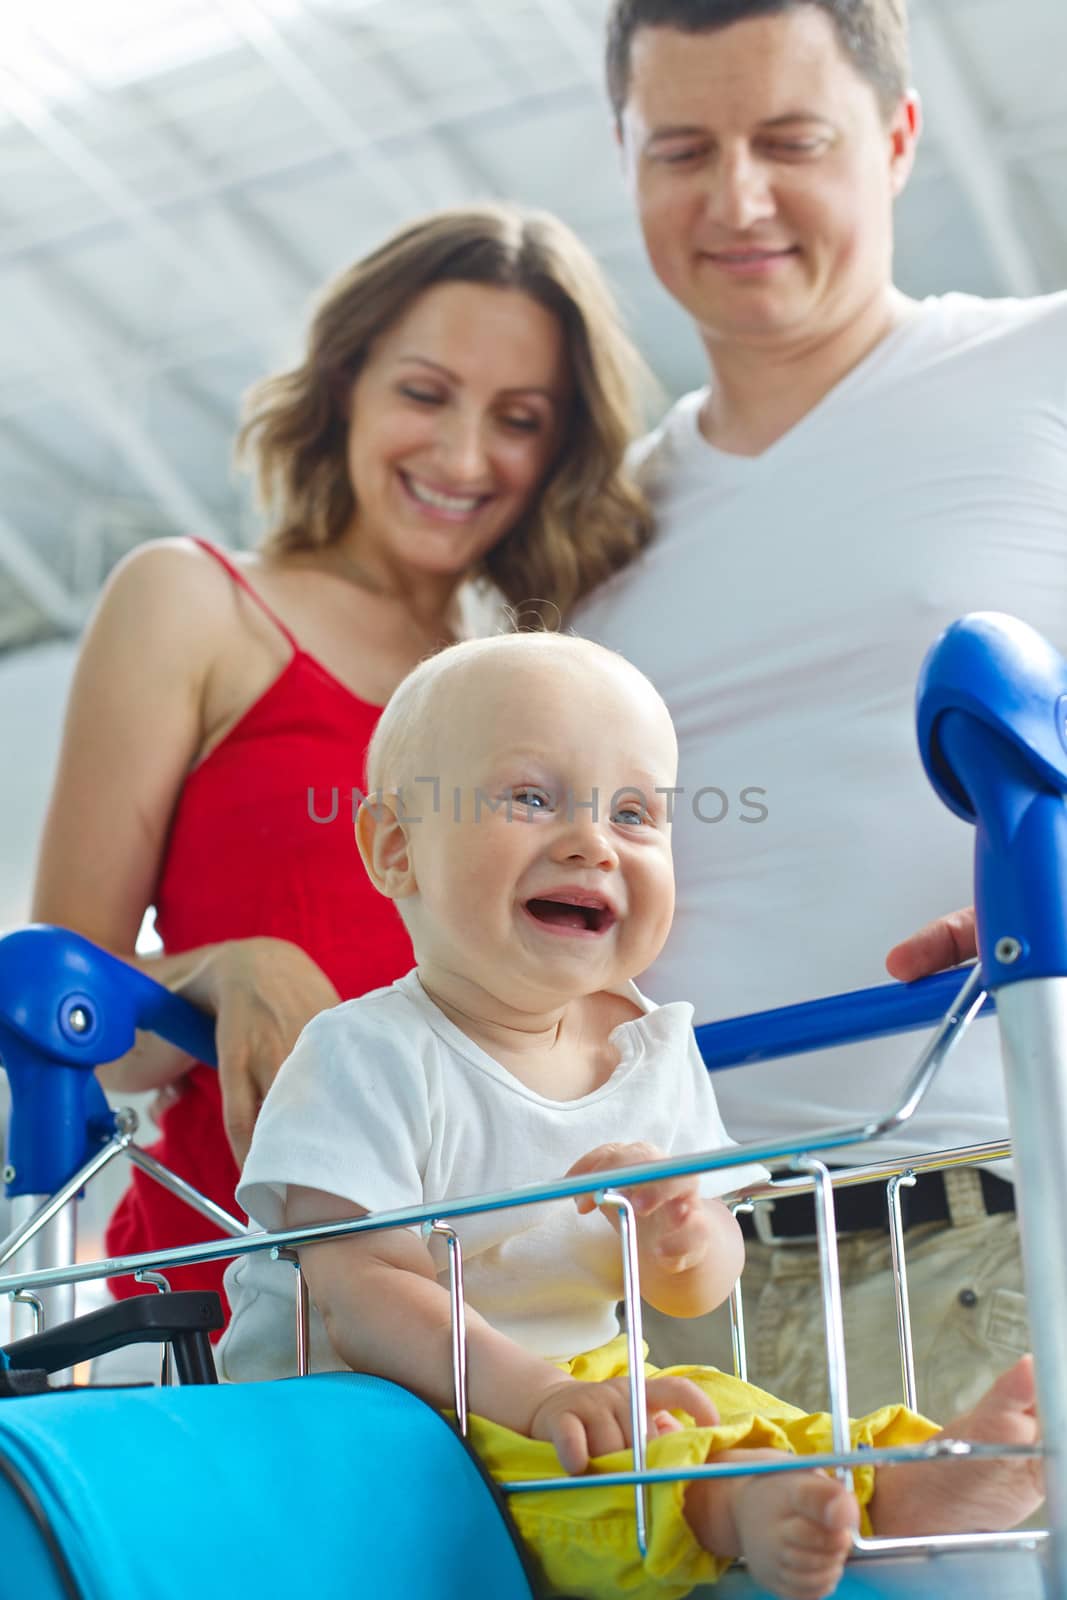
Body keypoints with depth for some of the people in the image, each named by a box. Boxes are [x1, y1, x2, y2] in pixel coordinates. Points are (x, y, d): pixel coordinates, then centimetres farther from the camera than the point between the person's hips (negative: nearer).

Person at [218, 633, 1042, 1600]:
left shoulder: (654, 1049, 3)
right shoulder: (367, 1055, -17)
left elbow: (700, 1294, 8)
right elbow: (363, 1294, -25)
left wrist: (684, 1238, -18)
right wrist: (534, 1395, -38)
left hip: (586, 1384, 7)